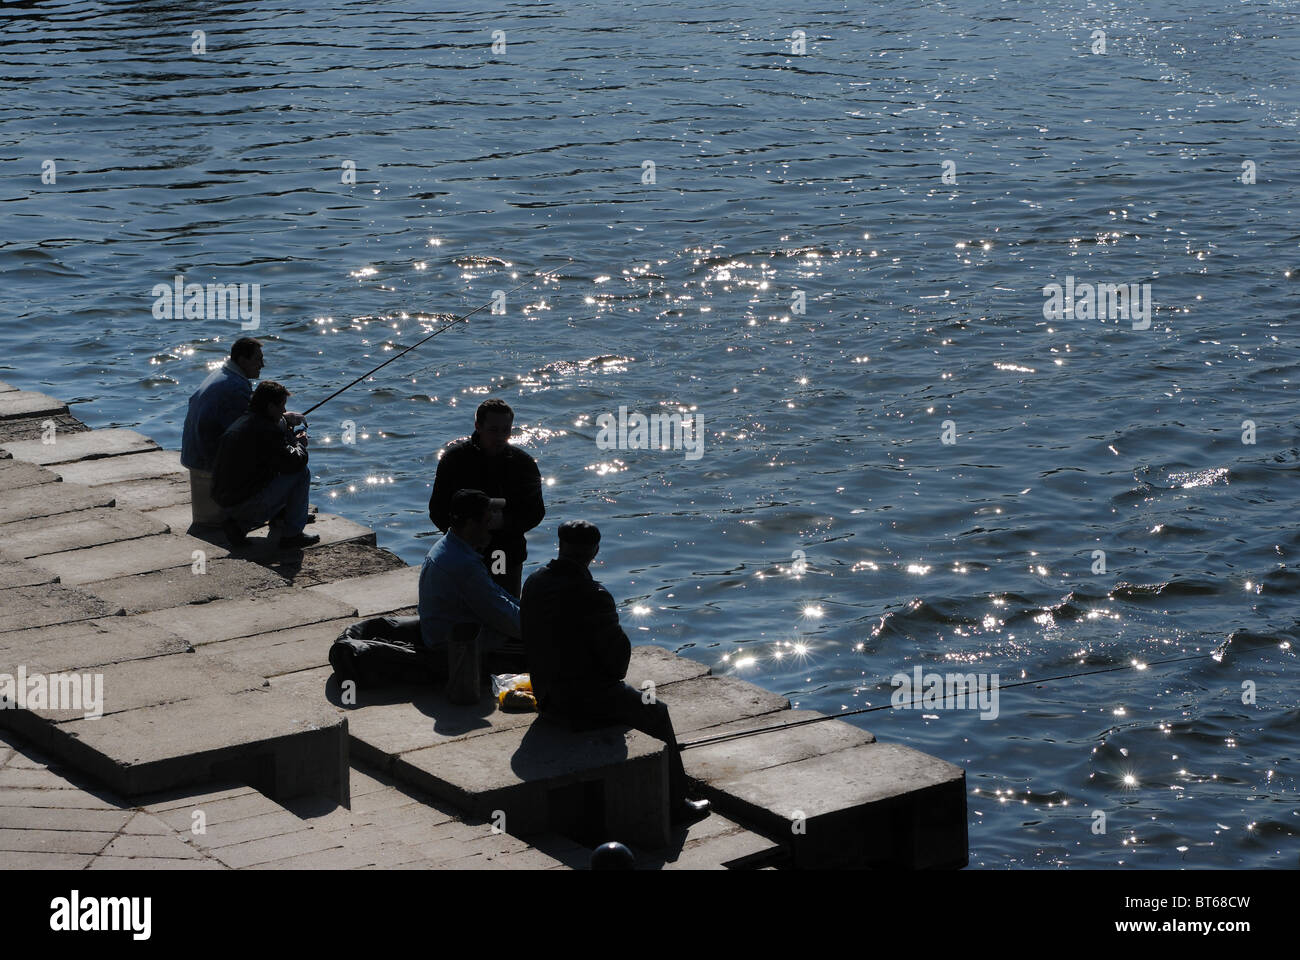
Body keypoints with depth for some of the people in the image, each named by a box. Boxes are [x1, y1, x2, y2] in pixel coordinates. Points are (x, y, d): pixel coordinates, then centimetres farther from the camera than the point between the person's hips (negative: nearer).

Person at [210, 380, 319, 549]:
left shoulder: (240, 423, 12)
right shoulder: (266, 431, -17)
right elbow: (295, 462, -17)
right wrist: (301, 443, 3)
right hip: (246, 502, -10)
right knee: (301, 473, -4)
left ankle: (238, 523, 23)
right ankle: (292, 534, 1)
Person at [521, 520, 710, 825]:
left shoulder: (534, 583, -3)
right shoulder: (591, 596, -26)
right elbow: (617, 650, -17)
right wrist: (613, 675, 7)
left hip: (547, 695, 8)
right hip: (586, 701, -8)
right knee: (657, 714, 12)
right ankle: (675, 805, 22)